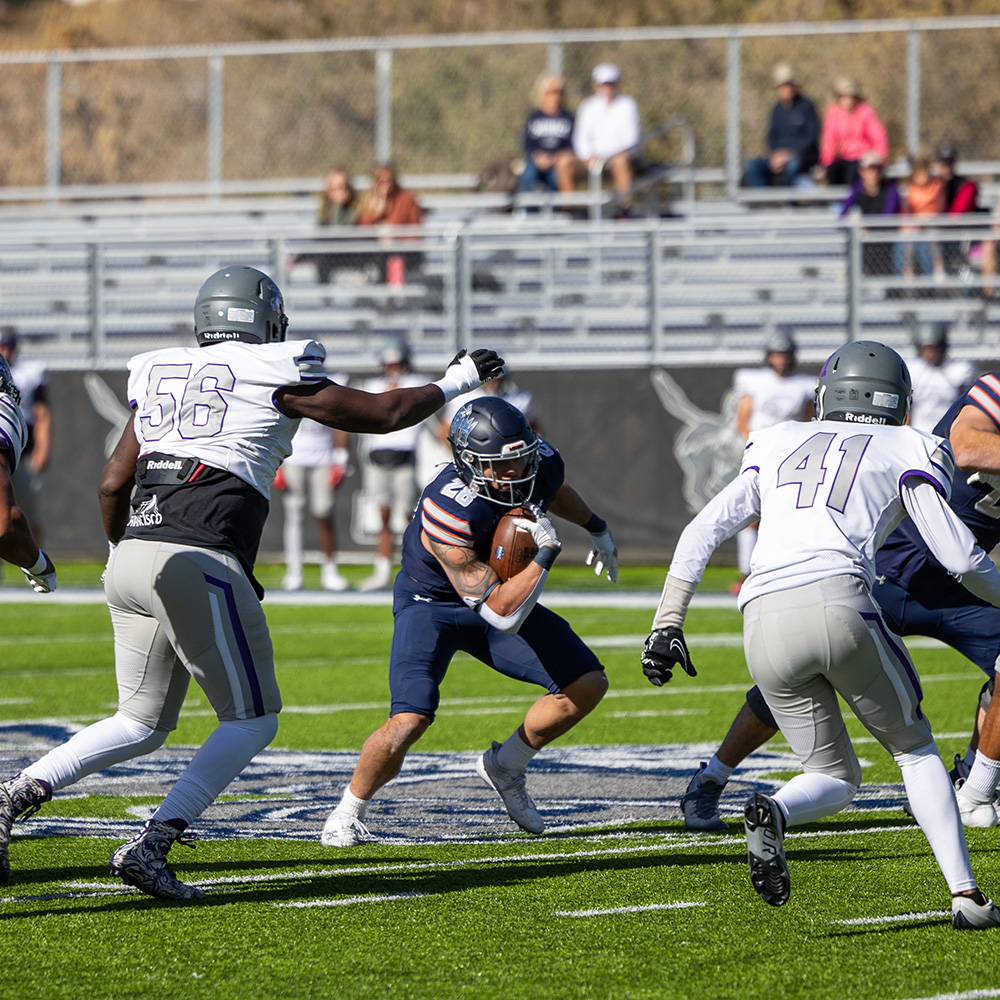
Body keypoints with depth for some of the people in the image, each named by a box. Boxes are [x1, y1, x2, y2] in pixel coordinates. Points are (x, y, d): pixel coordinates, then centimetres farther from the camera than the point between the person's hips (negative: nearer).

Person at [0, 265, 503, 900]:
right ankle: (150, 846, -10)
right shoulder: (273, 376, 4)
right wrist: (457, 381, 28)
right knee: (252, 721, 5)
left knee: (142, 723, 18)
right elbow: (385, 414, 12)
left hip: (130, 561, 7)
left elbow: (112, 484, 18)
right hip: (197, 561, -7)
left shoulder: (162, 377, 19)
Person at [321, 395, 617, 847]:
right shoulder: (447, 513, -39)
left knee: (587, 685, -3)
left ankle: (505, 767, 19)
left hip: (502, 591, 7)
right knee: (409, 722, -26)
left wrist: (596, 528, 28)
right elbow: (501, 615, -36)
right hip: (431, 603, -7)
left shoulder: (539, 461, -19)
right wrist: (546, 553, -36)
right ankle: (348, 812, 2)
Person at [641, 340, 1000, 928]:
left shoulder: (780, 446, 28)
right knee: (914, 747, 18)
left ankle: (773, 813, -17)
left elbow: (702, 533, 21)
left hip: (764, 621, 3)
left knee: (836, 779, 17)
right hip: (838, 601, -3)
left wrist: (668, 626, 21)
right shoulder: (907, 451, 17)